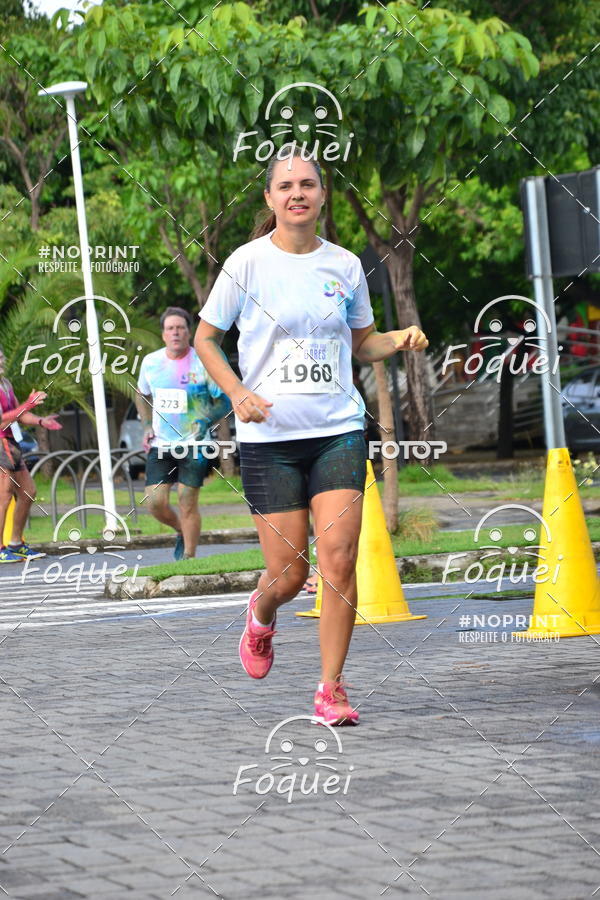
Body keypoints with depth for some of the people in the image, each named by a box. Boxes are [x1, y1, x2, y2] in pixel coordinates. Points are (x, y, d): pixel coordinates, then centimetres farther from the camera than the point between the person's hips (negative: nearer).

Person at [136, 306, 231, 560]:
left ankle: (188, 557, 4)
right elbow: (142, 395, 23)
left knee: (187, 501, -8)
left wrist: (206, 420, -20)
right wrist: (147, 427, 10)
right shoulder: (151, 362, 4)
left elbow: (224, 402, -2)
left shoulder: (203, 363, -8)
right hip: (161, 444, 3)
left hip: (193, 444, -3)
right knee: (155, 502, -3)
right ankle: (182, 532, 27)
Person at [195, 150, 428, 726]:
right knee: (289, 573, -2)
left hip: (338, 430, 2)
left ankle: (331, 688, 1)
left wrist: (399, 341, -3)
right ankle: (262, 613, 36)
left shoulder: (344, 266, 6)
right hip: (268, 436, -2)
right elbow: (205, 338, 5)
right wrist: (237, 392, -11)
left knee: (339, 559, -11)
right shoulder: (247, 262, -2)